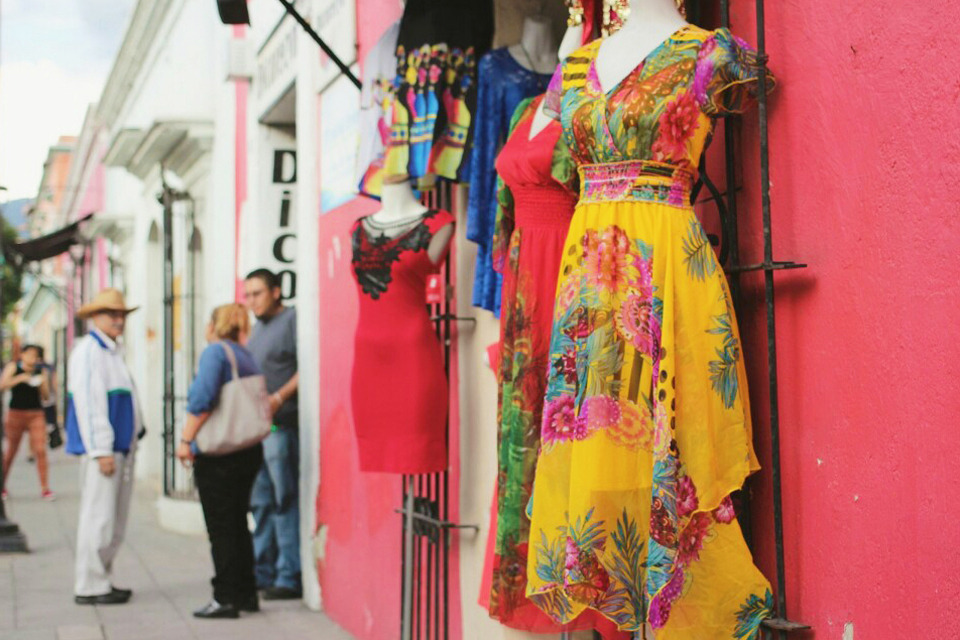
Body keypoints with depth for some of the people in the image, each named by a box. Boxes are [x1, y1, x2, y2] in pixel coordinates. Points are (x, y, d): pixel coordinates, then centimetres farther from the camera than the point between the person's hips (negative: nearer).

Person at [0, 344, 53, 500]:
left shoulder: (41, 371, 4)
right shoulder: (13, 367, -1)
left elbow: (46, 396, 4)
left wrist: (42, 384, -14)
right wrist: (20, 378, -22)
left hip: (36, 415, 1)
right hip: (16, 413, -1)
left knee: (40, 450, -11)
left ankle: (45, 489, -9)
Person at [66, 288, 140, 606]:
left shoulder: (113, 352, 19)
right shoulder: (88, 351, -11)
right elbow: (88, 402, -18)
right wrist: (101, 450, -21)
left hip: (120, 448, 10)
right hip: (101, 449, -10)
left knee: (116, 520, 12)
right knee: (98, 517, -7)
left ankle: (102, 580, 20)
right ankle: (90, 587, -1)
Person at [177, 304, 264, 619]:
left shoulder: (215, 351, -10)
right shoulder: (247, 357, 13)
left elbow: (202, 398, -22)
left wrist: (186, 440, -16)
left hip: (217, 454, -8)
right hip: (249, 451, 8)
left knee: (221, 526, -2)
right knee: (238, 523, 15)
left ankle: (226, 598, 1)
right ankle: (246, 593, 19)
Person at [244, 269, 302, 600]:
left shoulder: (292, 320, -6)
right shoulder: (259, 327, 22)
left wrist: (279, 398, -21)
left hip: (281, 425, -9)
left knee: (286, 501, -6)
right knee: (261, 501, 12)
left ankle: (289, 576, -3)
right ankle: (263, 572, 20)